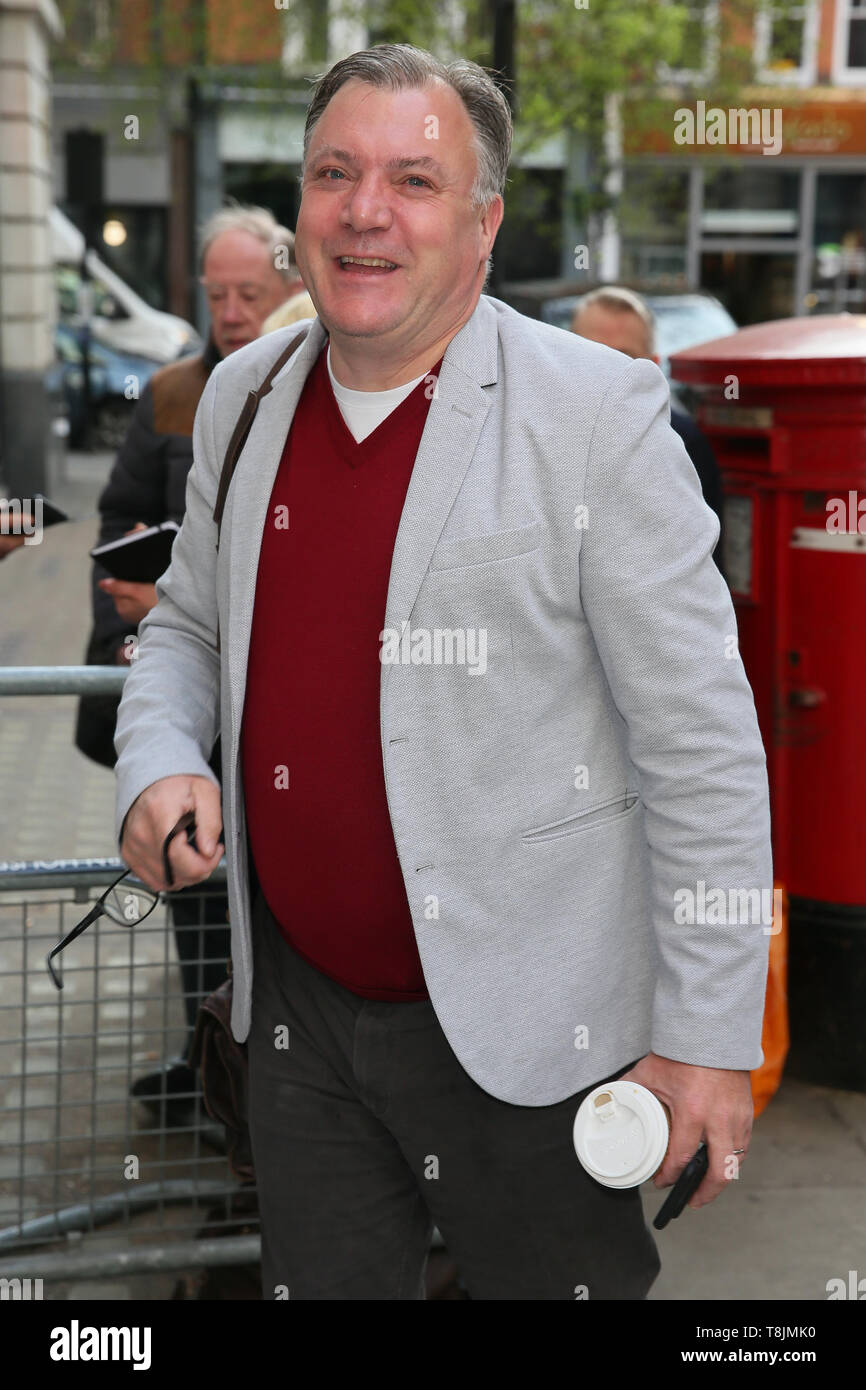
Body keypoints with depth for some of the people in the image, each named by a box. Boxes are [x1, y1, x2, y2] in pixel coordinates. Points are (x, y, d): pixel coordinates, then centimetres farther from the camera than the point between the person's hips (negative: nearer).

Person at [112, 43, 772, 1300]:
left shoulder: (600, 416, -14)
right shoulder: (243, 396, 4)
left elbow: (703, 748, -14)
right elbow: (187, 622, 18)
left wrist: (708, 1036, -15)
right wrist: (157, 761, -4)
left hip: (520, 1025, -5)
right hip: (296, 1010, 5)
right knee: (318, 1285, 19)